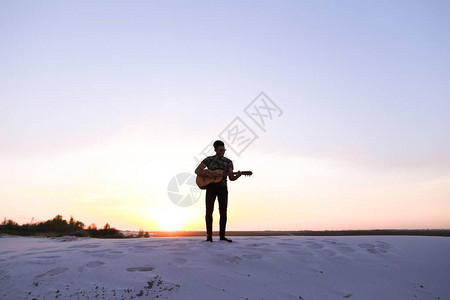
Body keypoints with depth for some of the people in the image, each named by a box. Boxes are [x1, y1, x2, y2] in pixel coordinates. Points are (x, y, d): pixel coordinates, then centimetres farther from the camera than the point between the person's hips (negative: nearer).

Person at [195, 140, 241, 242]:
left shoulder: (228, 162, 9)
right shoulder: (209, 159, 3)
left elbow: (231, 178, 1)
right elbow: (197, 171, -1)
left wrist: (237, 176, -22)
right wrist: (207, 174, -18)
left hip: (222, 188, 2)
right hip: (211, 187, -2)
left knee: (223, 212, -4)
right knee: (209, 210, -8)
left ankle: (222, 235, 4)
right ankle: (209, 236, 1)